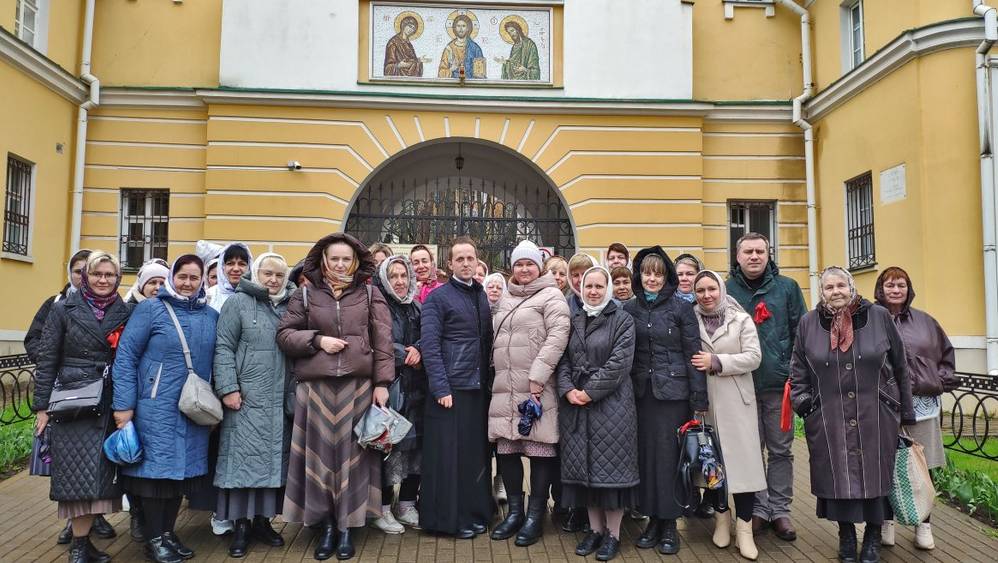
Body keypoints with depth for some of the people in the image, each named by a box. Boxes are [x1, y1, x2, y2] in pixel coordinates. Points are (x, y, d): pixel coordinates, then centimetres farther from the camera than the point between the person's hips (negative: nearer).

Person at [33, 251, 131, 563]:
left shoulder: (125, 312, 7)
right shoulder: (63, 309, 2)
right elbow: (46, 360, 1)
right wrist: (42, 406, -2)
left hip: (111, 405, 3)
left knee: (101, 473, 5)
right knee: (80, 474, -3)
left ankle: (81, 536, 17)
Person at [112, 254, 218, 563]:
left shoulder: (211, 316, 8)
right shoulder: (150, 309, -4)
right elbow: (125, 356, -7)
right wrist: (123, 404, -12)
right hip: (157, 406, -4)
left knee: (182, 468, 11)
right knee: (158, 467, 2)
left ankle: (168, 531, 27)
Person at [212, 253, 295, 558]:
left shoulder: (291, 305, 11)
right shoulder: (238, 302, 0)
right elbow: (224, 347, -5)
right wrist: (228, 388, -13)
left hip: (281, 400, 4)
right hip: (247, 398, -4)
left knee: (274, 458, 9)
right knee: (245, 456, 0)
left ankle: (263, 519, 21)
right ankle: (241, 524, 10)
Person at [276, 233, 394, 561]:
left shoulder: (370, 295, 5)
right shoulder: (305, 295, 7)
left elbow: (382, 342, 1)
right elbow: (284, 334, 7)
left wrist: (382, 383, -5)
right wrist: (317, 340, -9)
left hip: (358, 385, -1)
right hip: (316, 386, 1)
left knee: (351, 452, 4)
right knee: (321, 453, 5)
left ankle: (346, 526, 16)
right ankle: (327, 524, 19)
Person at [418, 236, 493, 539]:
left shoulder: (482, 296, 13)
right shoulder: (438, 298, -5)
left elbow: (487, 341, 14)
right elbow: (429, 346, -12)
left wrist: (487, 380, 6)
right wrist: (441, 388, -17)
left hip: (478, 388, 6)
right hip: (450, 387, -5)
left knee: (476, 452, 10)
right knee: (448, 454, 1)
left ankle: (474, 513, 23)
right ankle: (447, 518, 13)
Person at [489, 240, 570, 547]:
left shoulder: (550, 295, -1)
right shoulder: (506, 299, 19)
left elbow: (558, 336, -13)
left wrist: (537, 377, -18)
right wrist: (497, 374, 16)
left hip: (537, 388, -6)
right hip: (504, 389, 6)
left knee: (540, 450, -2)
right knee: (505, 449, 7)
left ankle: (535, 517, 10)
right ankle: (514, 511, 21)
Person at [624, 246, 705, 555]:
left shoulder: (681, 308, -2)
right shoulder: (629, 309, 7)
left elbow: (693, 355, -3)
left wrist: (699, 402, -6)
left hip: (673, 391, -3)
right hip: (641, 391, 3)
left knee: (669, 454, 0)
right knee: (645, 453, 6)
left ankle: (669, 524, 14)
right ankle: (653, 519, 20)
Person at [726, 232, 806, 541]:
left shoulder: (787, 287, 3)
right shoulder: (726, 290, 2)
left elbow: (801, 332, 5)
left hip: (779, 384, 0)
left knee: (781, 449, 9)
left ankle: (780, 510, 21)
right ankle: (758, 509, 21)